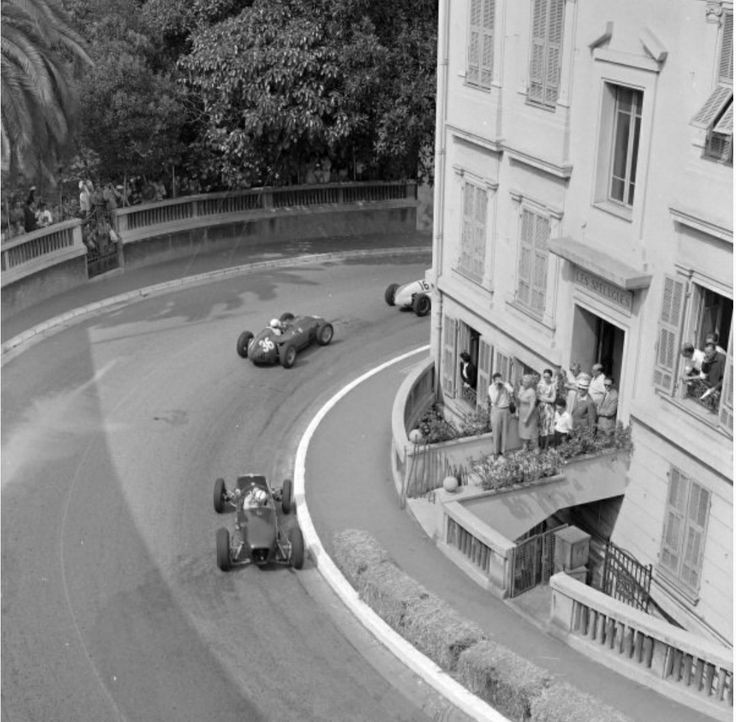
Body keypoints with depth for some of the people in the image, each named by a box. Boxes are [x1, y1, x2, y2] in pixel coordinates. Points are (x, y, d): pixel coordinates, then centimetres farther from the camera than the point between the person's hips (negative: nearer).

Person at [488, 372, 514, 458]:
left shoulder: (506, 385, -2)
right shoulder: (491, 388, -8)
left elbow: (511, 391, -24)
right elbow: (494, 400, -18)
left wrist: (503, 383, -23)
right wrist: (497, 389, -20)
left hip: (506, 410, 2)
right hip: (496, 410, -2)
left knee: (505, 431, 9)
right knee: (496, 431, 2)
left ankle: (503, 451, 21)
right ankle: (496, 452, 13)